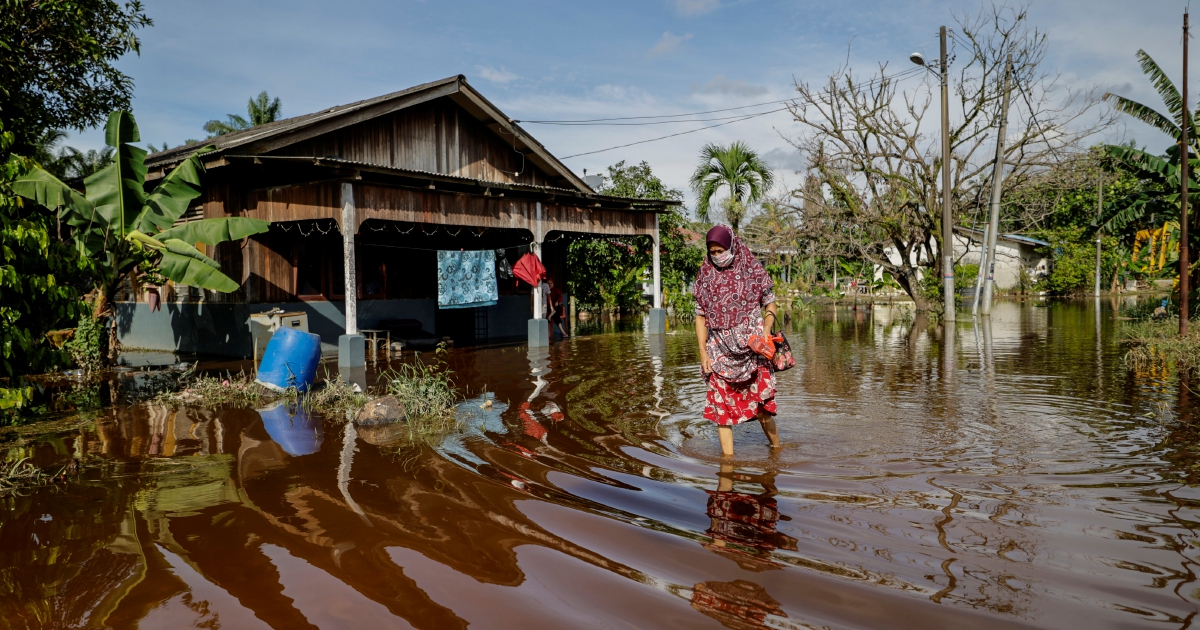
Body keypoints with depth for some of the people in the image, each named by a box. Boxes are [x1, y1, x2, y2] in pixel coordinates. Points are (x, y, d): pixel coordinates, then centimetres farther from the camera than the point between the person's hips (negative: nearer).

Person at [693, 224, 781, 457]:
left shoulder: (753, 270, 1)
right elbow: (700, 317, 8)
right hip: (720, 352, 2)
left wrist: (765, 332, -13)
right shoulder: (706, 276, 5)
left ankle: (777, 448, 22)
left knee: (761, 406, 0)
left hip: (751, 348, -2)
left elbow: (771, 306, 5)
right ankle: (728, 457, 7)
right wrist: (703, 352, -1)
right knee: (722, 406, -1)